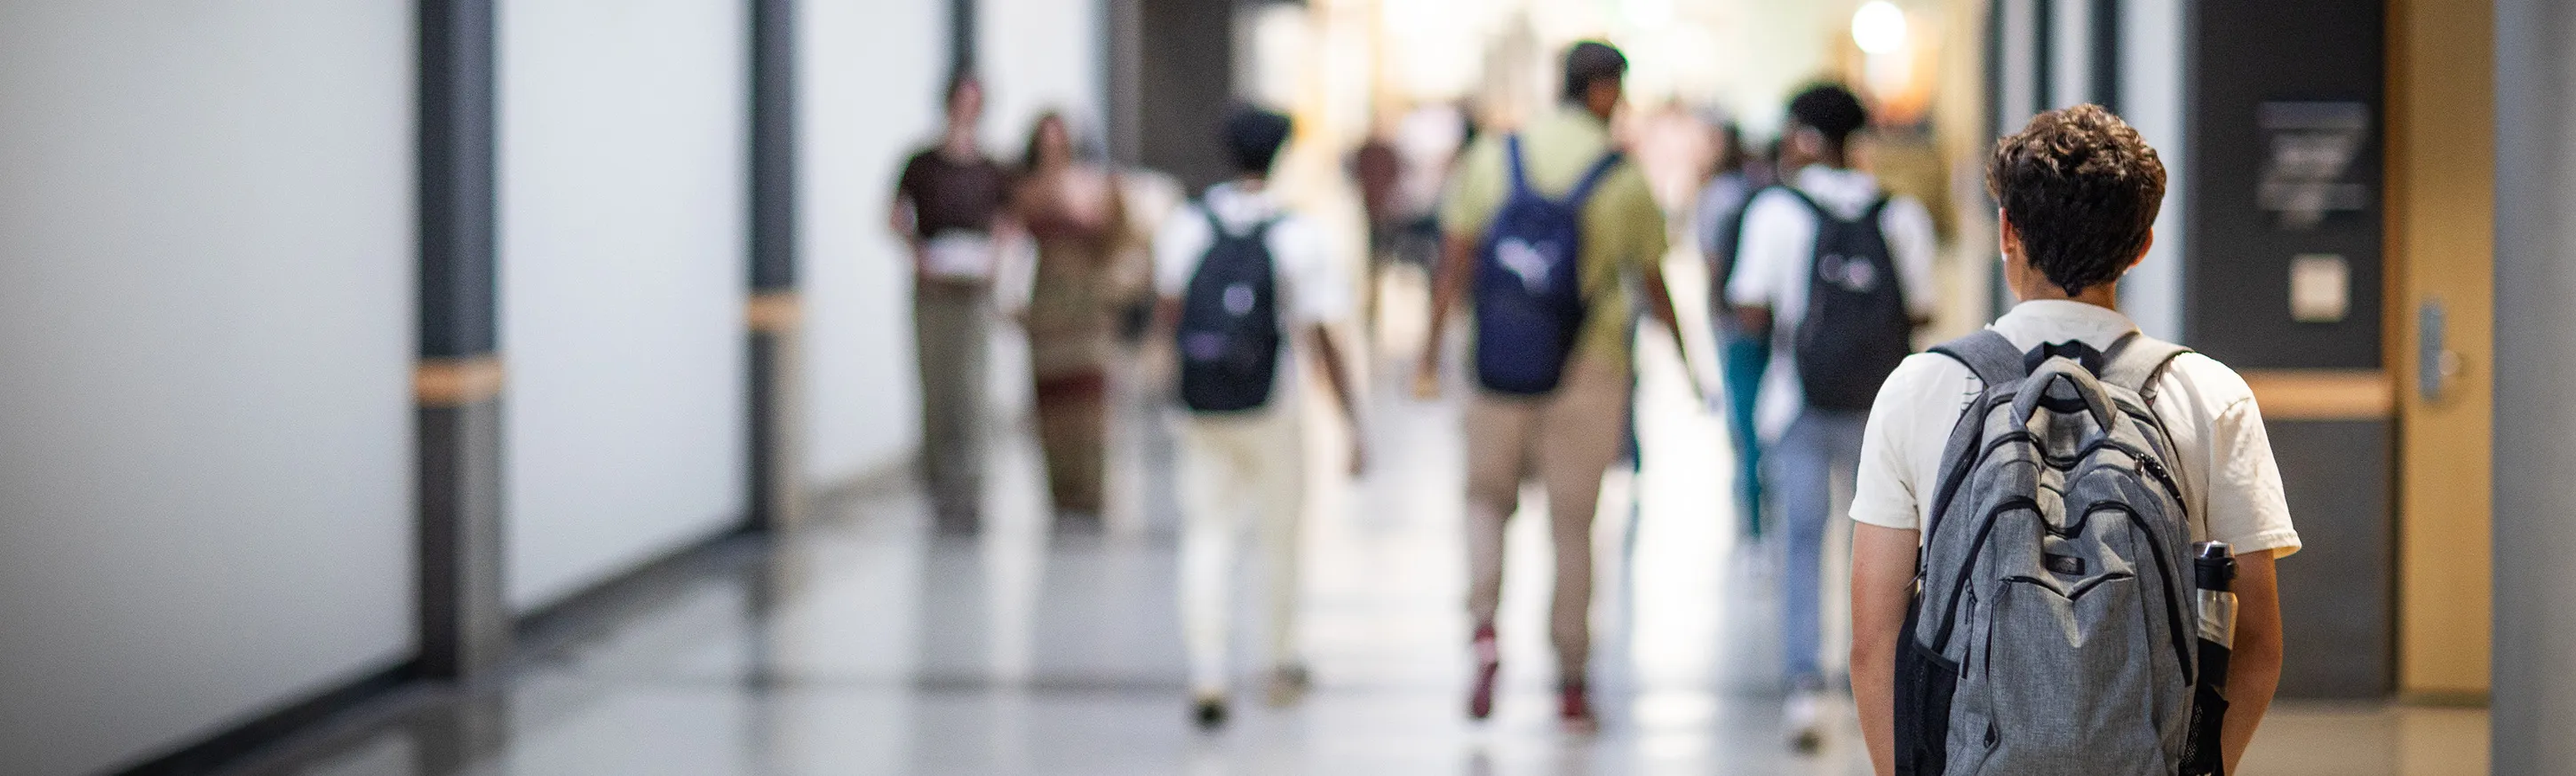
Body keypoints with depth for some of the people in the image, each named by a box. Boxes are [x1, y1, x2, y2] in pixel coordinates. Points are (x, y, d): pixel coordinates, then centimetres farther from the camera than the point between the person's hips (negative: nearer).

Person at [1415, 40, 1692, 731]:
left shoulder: (1490, 159, -1)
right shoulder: (1626, 183, -3)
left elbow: (1454, 264, -3)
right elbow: (1654, 286, 6)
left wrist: (1431, 353, 2)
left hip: (1499, 370, 1)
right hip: (1588, 375, -1)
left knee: (1487, 497, 18)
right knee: (1572, 524, 8)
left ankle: (1484, 629, -6)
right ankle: (1571, 682, 12)